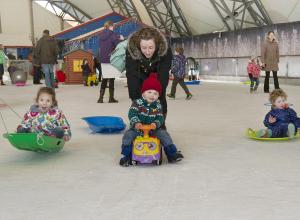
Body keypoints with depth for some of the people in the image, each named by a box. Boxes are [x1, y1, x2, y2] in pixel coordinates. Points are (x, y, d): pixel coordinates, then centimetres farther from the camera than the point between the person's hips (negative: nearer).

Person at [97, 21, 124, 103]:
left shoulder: (101, 36, 10)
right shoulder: (112, 35, -10)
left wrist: (118, 37, 17)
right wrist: (121, 39, 5)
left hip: (103, 60, 6)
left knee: (104, 79, 10)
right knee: (111, 79, 1)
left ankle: (101, 98, 5)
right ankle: (111, 98, 6)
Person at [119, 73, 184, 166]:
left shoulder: (157, 106, 3)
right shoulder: (137, 103, -4)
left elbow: (160, 118, -5)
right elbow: (132, 114, -17)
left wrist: (156, 124, -27)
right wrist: (136, 122, -35)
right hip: (137, 129, -1)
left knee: (163, 133, -17)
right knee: (128, 135, -25)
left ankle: (172, 154, -6)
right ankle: (127, 156, -12)